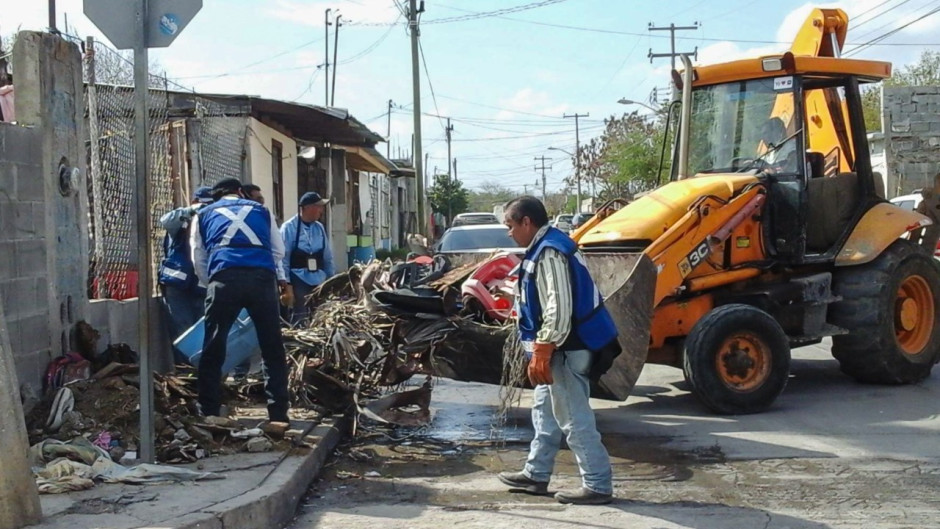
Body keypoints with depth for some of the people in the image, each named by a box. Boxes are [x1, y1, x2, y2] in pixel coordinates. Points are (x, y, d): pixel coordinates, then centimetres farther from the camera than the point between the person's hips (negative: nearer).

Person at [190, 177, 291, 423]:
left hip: (225, 277, -1)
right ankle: (278, 411, 9)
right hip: (262, 277, 1)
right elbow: (278, 251, 31)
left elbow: (199, 259, 24)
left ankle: (208, 414, 8)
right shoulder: (262, 211, 28)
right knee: (272, 347, 9)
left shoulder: (204, 215, 26)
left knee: (213, 349, 7)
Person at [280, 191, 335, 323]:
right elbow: (283, 258, -9)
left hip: (319, 282, 6)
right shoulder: (289, 227, -7)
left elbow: (328, 257, 16)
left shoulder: (319, 228, 10)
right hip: (299, 281, -6)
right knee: (301, 319, -5)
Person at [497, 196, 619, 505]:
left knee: (574, 419, -4)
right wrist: (542, 350, 24)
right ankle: (535, 475, 28)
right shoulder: (549, 246, 13)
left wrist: (541, 351, -24)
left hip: (566, 348, -11)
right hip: (565, 346, 11)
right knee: (545, 411, 18)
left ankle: (597, 486, 4)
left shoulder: (548, 253, -20)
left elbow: (559, 309, -27)